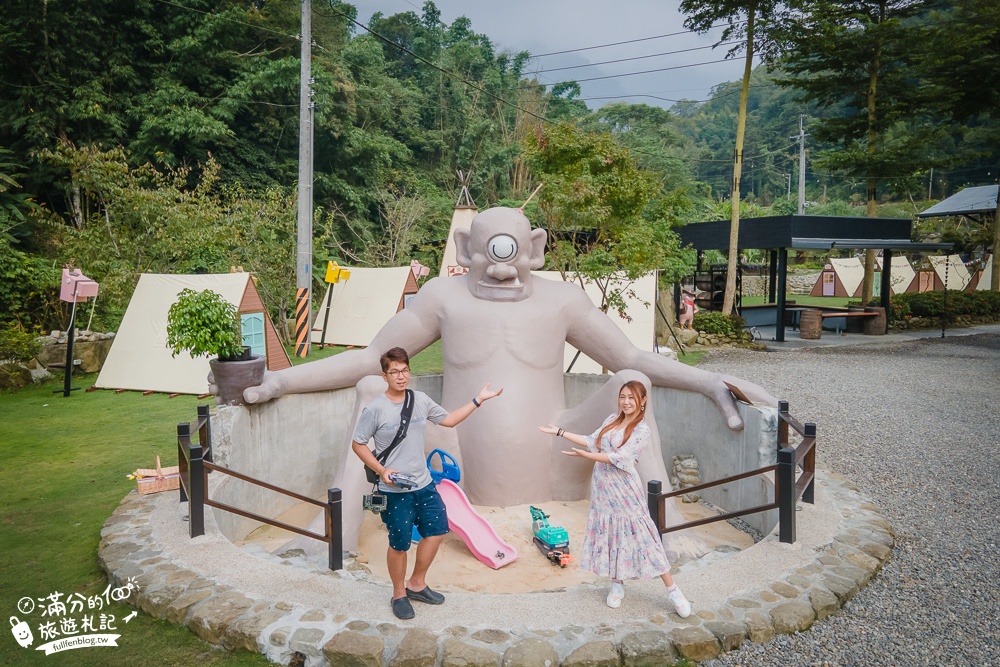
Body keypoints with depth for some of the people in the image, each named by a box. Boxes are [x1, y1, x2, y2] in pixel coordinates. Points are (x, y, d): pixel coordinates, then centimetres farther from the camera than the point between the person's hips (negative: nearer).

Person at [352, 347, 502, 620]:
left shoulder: (421, 400, -1)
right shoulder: (375, 409, -16)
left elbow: (448, 419, 12)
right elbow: (358, 444, -7)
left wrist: (478, 400, 8)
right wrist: (381, 470, -18)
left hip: (424, 484, 6)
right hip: (395, 491, -6)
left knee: (436, 531, 14)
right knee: (399, 544, 7)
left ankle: (416, 584, 34)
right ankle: (399, 594, 31)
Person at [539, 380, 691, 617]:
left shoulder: (642, 429, -11)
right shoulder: (612, 420, 8)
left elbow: (620, 458, -19)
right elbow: (592, 441, 11)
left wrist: (585, 455, -21)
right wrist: (559, 432, 10)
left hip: (625, 489, -6)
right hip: (603, 487, 6)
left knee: (641, 535, -3)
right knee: (608, 533, 10)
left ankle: (673, 590, 7)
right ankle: (617, 584, 25)